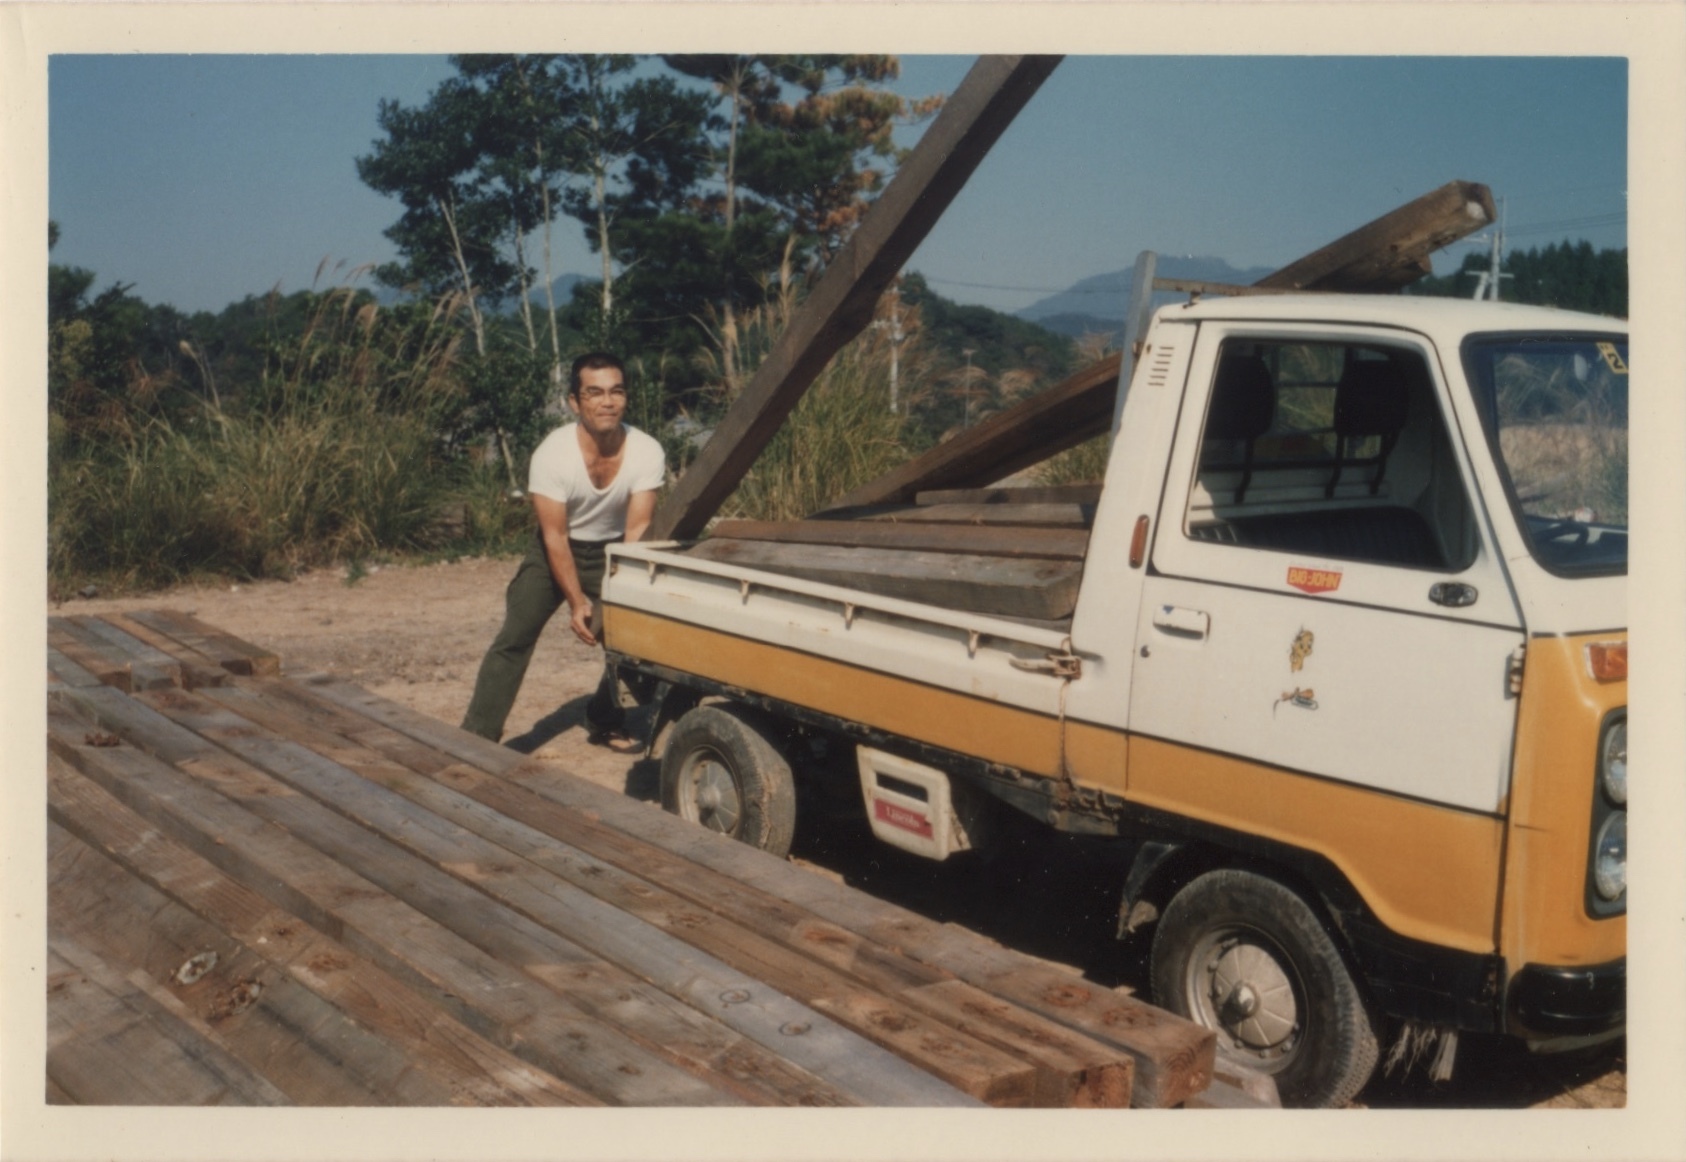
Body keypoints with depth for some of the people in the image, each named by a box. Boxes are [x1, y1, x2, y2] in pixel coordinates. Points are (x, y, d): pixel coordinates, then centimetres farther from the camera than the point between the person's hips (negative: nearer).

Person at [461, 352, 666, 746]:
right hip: (556, 552, -2)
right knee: (514, 638, -12)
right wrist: (576, 601, -24)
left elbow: (637, 530, -20)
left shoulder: (647, 453, -22)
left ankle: (605, 722, 23)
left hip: (612, 553, 2)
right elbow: (555, 537, -21)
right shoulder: (552, 455, -27)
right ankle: (476, 738, -7)